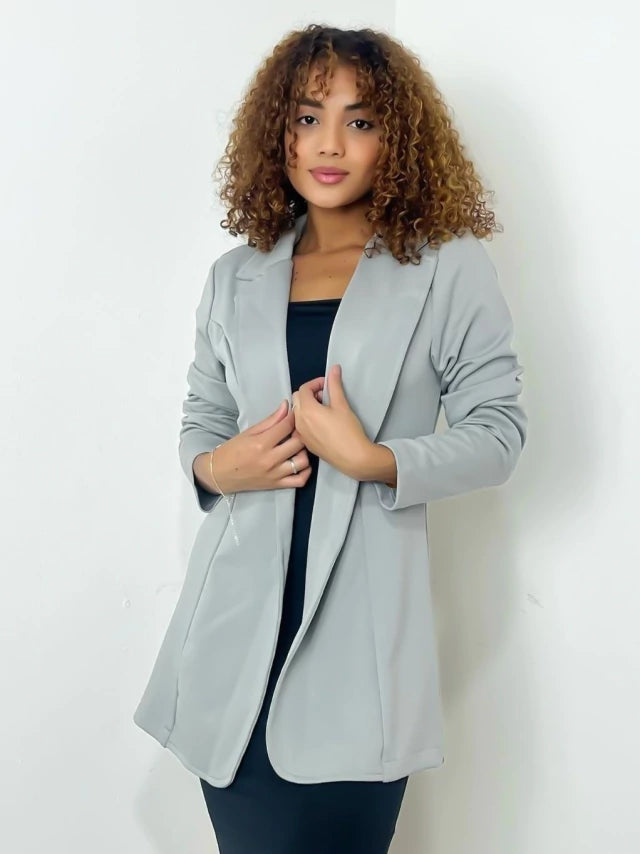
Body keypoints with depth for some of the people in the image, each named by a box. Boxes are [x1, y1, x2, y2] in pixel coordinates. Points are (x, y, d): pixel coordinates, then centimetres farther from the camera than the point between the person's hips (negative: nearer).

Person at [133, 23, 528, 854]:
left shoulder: (450, 271, 0)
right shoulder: (235, 277, 11)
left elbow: (498, 430, -2)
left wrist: (371, 461, -15)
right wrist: (215, 467, -4)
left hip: (359, 634, -3)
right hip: (239, 625, 3)